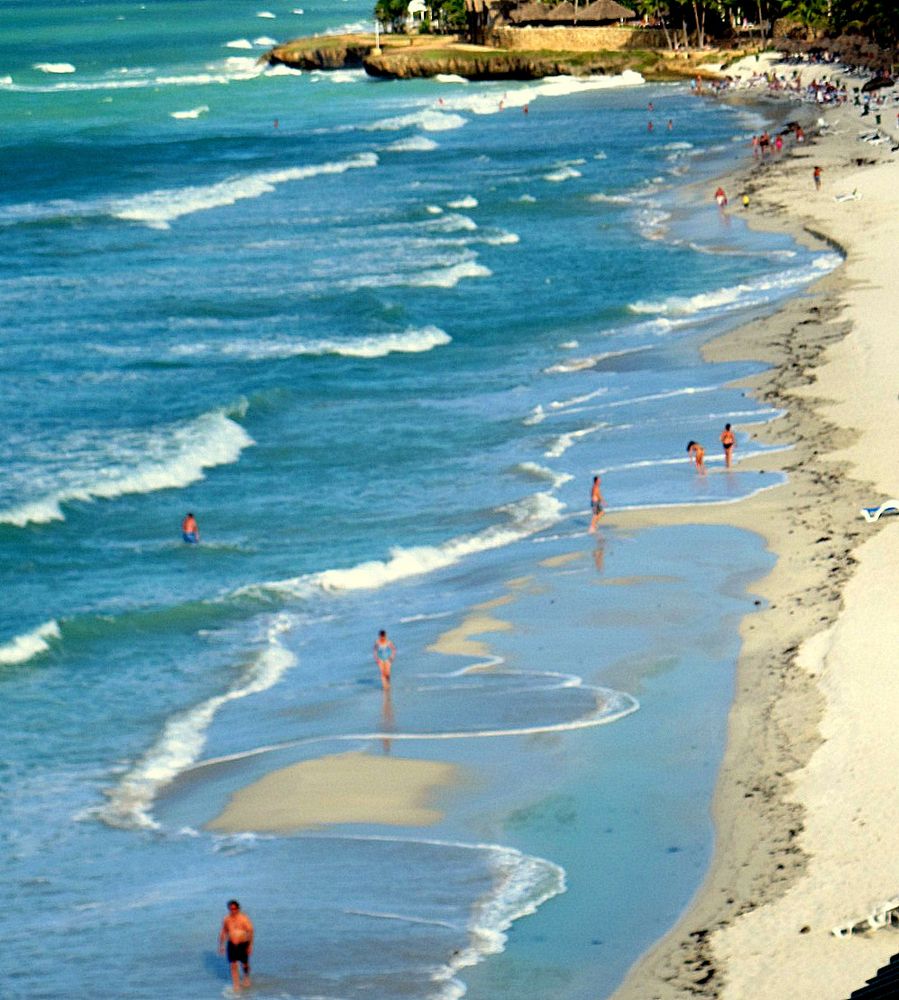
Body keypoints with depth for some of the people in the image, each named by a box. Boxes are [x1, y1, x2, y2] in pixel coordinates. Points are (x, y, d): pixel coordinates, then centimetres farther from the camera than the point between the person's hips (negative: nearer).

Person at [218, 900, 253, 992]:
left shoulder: (244, 919, -14)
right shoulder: (226, 920, -2)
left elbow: (250, 932, -12)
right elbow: (223, 933, 9)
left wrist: (250, 945, -14)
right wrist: (221, 945, 10)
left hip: (243, 944, -2)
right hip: (232, 945, 2)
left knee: (244, 964, 12)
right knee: (233, 965, -2)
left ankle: (246, 977, 43)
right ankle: (236, 985, 5)